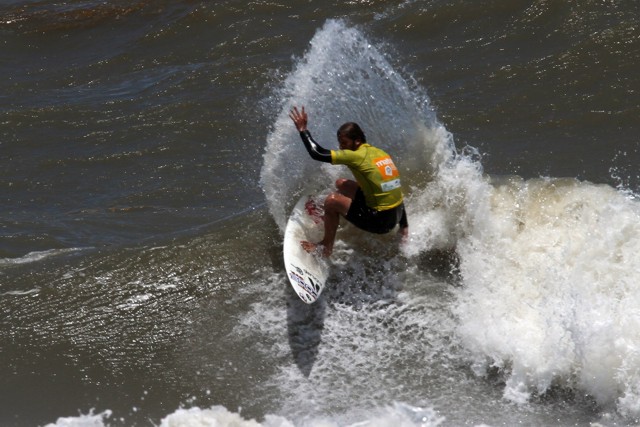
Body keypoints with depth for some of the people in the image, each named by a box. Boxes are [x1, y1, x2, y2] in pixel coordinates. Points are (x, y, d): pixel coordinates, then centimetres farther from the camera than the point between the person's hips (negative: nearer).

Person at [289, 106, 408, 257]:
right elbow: (396, 189, 14)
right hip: (396, 215, 9)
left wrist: (303, 130, -3)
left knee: (332, 201, -8)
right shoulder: (380, 153, 9)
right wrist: (404, 225, 20)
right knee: (341, 184, 19)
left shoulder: (358, 156, -17)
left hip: (381, 220, -9)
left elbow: (317, 154, -18)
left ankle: (326, 246, 8)